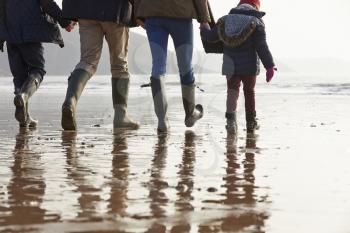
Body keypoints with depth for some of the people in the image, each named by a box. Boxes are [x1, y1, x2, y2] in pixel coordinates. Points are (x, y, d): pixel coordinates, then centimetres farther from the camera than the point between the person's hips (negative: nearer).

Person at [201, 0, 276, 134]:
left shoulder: (225, 20, 5)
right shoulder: (257, 22, -6)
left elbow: (211, 37, 12)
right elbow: (262, 47, -14)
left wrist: (204, 30, 35)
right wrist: (269, 66, -13)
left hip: (231, 66, 2)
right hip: (249, 67, -2)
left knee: (232, 90, 6)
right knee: (249, 92, 14)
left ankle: (231, 118, -17)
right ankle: (251, 122, 20)